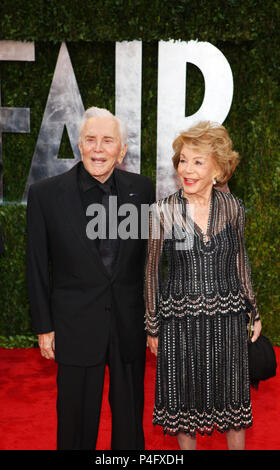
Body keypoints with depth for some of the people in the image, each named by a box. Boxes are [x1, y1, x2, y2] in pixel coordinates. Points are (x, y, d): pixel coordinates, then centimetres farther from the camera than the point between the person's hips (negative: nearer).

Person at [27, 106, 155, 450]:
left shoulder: (141, 189, -2)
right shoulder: (44, 193, -8)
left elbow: (151, 255, 5)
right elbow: (37, 267, -3)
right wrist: (43, 327, -1)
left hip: (130, 323, 2)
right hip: (76, 326, -2)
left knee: (130, 414, 18)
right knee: (76, 416, 14)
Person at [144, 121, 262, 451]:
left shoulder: (232, 208, -3)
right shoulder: (163, 211, -10)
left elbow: (240, 262, 9)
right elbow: (152, 270, -2)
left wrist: (253, 312, 11)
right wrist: (153, 327, 1)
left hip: (227, 317, 2)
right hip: (180, 320, -1)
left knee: (232, 392, 14)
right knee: (185, 393, 13)